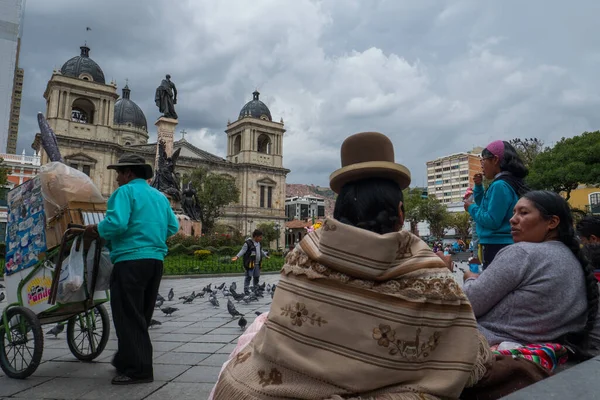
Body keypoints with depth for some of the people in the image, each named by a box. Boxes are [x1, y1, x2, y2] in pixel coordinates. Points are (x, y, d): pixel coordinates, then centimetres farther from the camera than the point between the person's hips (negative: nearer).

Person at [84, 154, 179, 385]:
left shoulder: (126, 191, -6)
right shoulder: (159, 195, 16)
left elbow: (116, 223, -20)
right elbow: (173, 227, 16)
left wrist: (96, 230, -3)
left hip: (131, 260, -8)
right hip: (155, 259, 8)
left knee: (128, 316, 0)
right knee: (141, 315, 17)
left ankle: (139, 370, 3)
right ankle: (126, 359, 32)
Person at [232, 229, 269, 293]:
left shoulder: (258, 243, 12)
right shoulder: (248, 243, -14)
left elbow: (261, 251, 28)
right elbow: (243, 251, -17)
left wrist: (265, 255, 40)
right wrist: (237, 256, -30)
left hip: (257, 264, 8)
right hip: (250, 264, -8)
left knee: (257, 277, 15)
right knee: (248, 277, -6)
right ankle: (246, 290, 2)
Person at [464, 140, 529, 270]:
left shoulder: (500, 185, -16)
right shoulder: (509, 183, 15)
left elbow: (492, 221, -20)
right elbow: (486, 208, 27)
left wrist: (471, 208, -6)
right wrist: (478, 187, 14)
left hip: (498, 246, -10)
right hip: (505, 246, 10)